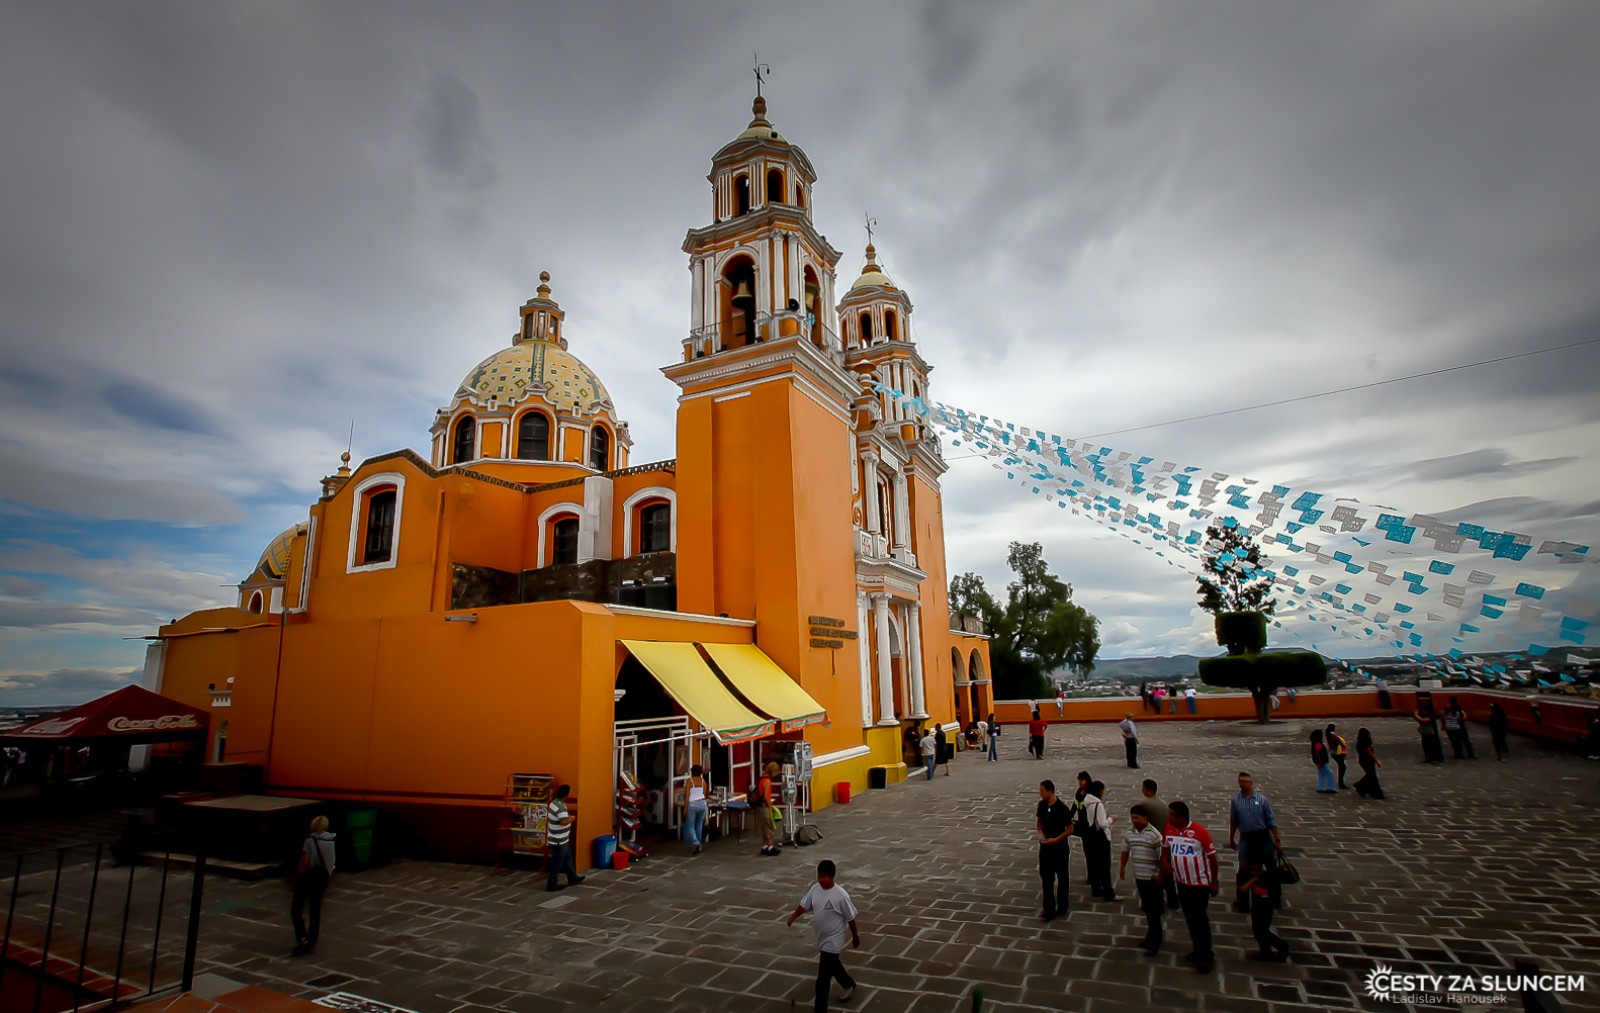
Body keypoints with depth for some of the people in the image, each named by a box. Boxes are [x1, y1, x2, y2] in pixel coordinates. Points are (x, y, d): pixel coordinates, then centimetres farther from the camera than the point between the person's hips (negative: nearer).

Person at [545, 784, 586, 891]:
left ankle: (573, 878, 34)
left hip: (560, 839, 10)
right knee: (557, 863, 5)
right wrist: (571, 818, -17)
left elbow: (547, 816, 16)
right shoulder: (561, 806, -28)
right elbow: (564, 822, -38)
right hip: (558, 841, -10)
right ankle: (551, 885, 16)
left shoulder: (555, 802, 4)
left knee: (567, 859, 22)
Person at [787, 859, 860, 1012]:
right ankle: (850, 985, 54)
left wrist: (855, 936, -4)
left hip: (832, 940, -7)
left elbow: (851, 917, -14)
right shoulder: (815, 888, -6)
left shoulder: (840, 895, -25)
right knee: (833, 965, 29)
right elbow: (804, 904, 1)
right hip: (821, 938, 7)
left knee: (823, 978, -4)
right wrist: (793, 917, -15)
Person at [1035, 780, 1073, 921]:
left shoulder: (1062, 808, -20)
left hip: (1060, 847, -4)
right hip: (1045, 847, 5)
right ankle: (1049, 909, 15)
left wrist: (1055, 840, -20)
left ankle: (1062, 908, 28)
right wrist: (1041, 834, -9)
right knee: (1046, 878, 6)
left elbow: (1070, 829, -14)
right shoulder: (1041, 805, -3)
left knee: (1061, 878, 12)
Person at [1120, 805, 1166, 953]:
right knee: (1147, 908, 17)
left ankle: (1153, 941, 9)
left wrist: (1161, 875, -13)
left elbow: (1161, 856, -14)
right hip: (1139, 876, 6)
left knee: (1153, 909, 1)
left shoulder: (1154, 834, -18)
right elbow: (1125, 851, 13)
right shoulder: (1128, 833, 0)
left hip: (1153, 877, -6)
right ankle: (1154, 935, 32)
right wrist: (1122, 868, 15)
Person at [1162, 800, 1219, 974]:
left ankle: (1207, 956, 17)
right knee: (1190, 919, 16)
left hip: (1200, 883, -5)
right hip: (1182, 882, 5)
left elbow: (1212, 857, -12)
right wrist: (1165, 862, -7)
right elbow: (1165, 848, 10)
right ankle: (1198, 950, 32)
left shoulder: (1199, 832, -22)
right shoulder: (1168, 830, -9)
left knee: (1200, 919, 2)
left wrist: (1214, 882, -7)